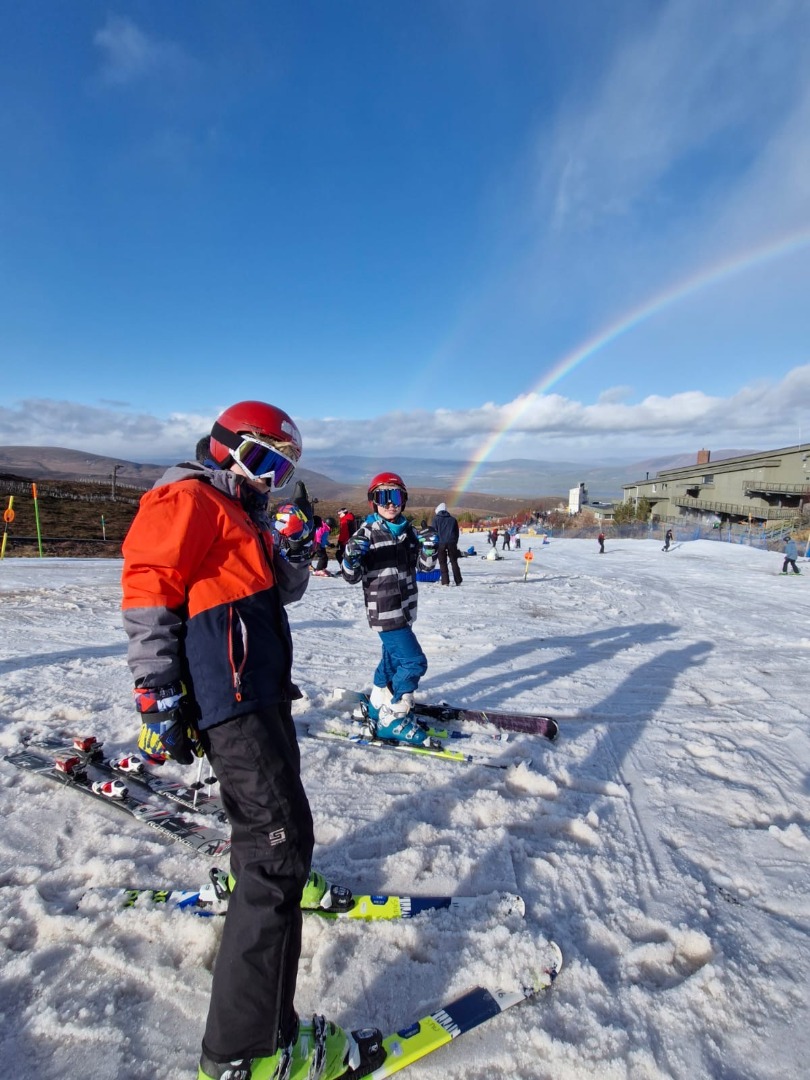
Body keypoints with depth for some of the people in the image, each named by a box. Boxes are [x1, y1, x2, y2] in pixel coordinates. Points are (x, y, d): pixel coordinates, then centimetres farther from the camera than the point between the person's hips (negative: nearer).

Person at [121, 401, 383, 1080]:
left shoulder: (242, 515, 20)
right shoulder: (188, 499, -9)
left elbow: (283, 591, 18)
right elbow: (149, 591, -18)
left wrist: (296, 545, 0)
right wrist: (159, 696, -20)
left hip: (259, 688, 11)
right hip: (229, 699, -11)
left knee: (273, 792, 30)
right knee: (279, 838, -12)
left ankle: (260, 878, 58)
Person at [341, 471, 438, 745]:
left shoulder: (408, 530, 7)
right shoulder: (366, 532, -10)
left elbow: (424, 565, 11)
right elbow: (352, 576, -10)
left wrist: (429, 548, -8)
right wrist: (352, 557, -30)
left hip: (405, 607, 7)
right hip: (383, 610, -7)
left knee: (393, 657, 20)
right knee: (413, 661, -11)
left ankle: (378, 706, 40)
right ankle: (391, 719, 2)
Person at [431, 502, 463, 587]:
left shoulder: (436, 519, 6)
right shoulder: (453, 519, 14)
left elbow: (434, 531, 1)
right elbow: (457, 532, 14)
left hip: (441, 543, -2)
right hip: (452, 542, 2)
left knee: (443, 563, 2)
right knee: (454, 562, 9)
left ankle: (445, 581, -4)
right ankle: (458, 581, 8)